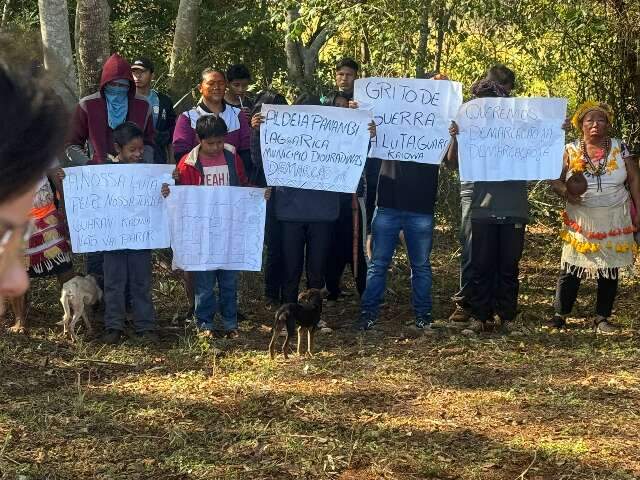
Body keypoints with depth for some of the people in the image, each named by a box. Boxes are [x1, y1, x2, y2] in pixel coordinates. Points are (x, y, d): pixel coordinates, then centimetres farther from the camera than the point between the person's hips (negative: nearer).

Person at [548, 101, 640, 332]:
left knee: (610, 271, 5)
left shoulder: (620, 148, 3)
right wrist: (565, 192, -19)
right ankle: (560, 314, 3)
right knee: (572, 269, -6)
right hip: (582, 222, -1)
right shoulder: (570, 151, 2)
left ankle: (602, 317, 15)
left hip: (615, 222, 1)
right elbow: (555, 180, 2)